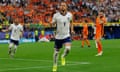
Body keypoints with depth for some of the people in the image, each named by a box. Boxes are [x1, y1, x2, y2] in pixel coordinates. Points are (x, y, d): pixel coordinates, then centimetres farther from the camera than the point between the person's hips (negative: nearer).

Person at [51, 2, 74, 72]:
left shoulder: (69, 15, -2)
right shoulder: (56, 15, -9)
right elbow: (52, 23, -5)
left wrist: (72, 30, 9)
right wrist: (52, 23, -27)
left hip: (67, 35, 0)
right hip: (58, 36, 0)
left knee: (68, 49, -22)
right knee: (56, 52, 7)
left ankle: (63, 57, 12)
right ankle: (55, 65, 29)